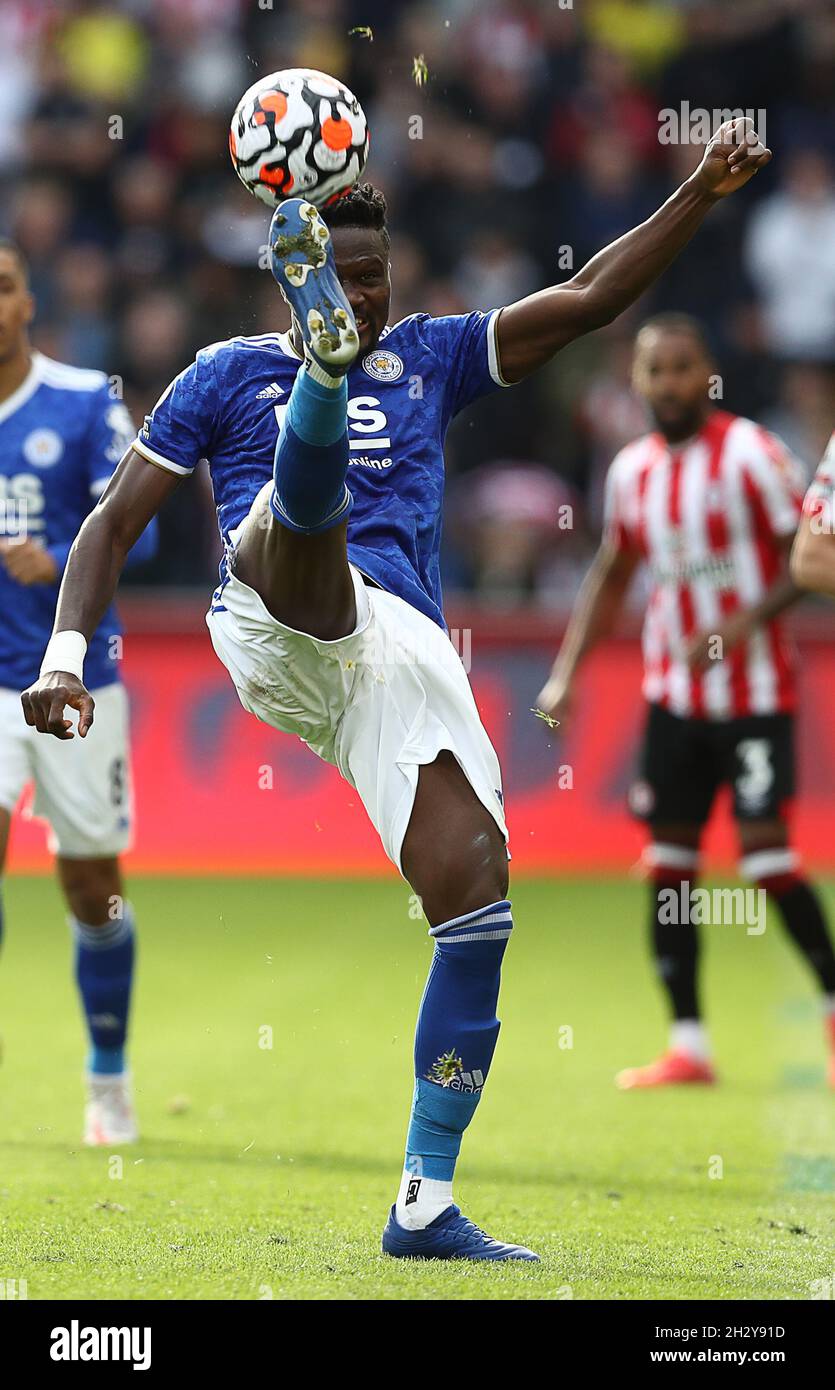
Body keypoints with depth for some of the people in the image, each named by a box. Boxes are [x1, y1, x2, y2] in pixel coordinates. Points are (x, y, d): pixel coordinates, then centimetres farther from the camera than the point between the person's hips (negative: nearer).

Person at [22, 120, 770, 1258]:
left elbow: (586, 302, 21)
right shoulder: (230, 374, 19)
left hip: (402, 649, 2)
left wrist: (701, 194, 12)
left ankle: (426, 1203, -10)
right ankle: (321, 360, -73)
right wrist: (66, 656, 0)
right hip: (277, 627, -2)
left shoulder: (429, 360, 27)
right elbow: (114, 524, 14)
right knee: (307, 482, -33)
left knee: (477, 889, -14)